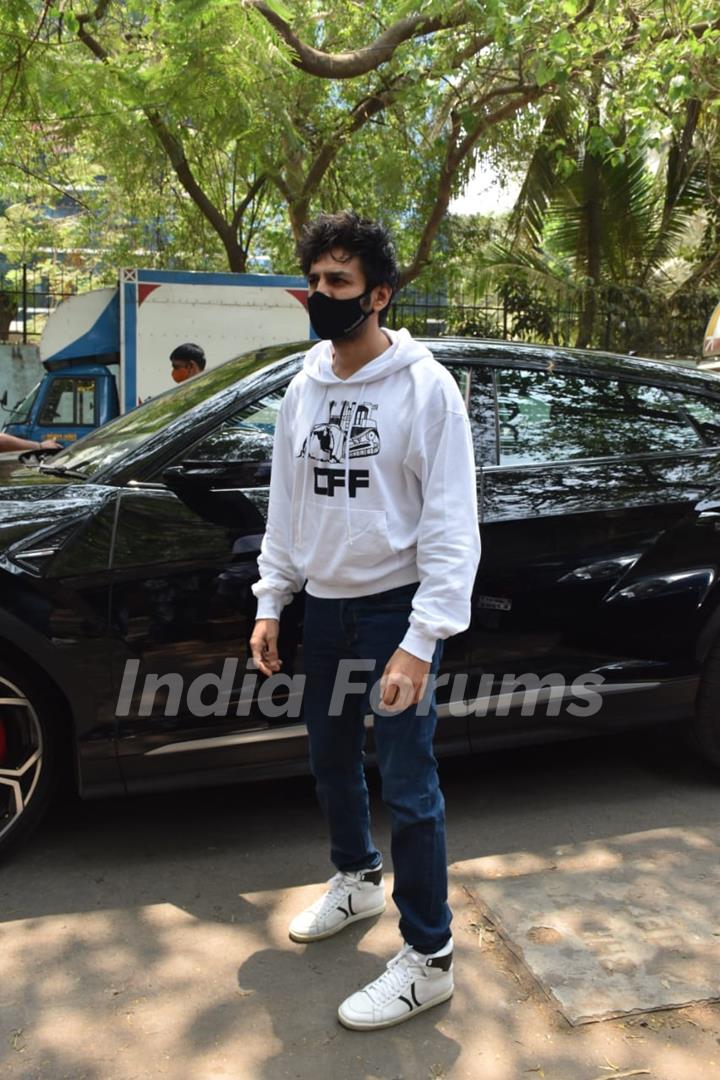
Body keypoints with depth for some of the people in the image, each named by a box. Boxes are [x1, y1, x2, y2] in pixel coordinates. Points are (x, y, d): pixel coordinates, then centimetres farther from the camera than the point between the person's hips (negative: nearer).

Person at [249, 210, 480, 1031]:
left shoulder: (424, 387, -13)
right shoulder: (305, 386, 6)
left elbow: (451, 526, -16)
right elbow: (286, 502, 12)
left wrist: (422, 640, -21)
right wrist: (270, 603, 9)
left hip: (396, 606, -6)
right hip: (323, 604, 7)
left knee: (407, 784, -2)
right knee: (331, 760, 19)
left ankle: (428, 959, 14)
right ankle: (357, 880, 43)